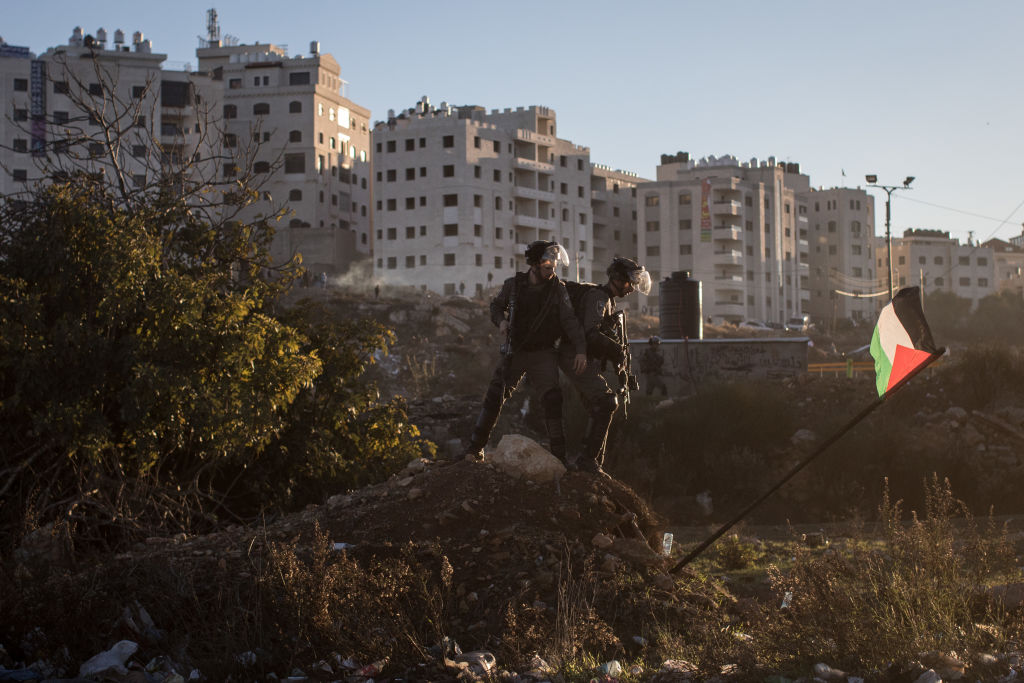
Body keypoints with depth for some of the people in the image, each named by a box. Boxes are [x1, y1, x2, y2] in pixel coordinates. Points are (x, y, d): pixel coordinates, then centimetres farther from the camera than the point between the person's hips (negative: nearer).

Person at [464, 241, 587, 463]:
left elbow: (569, 320, -14)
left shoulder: (558, 290, -6)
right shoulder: (514, 285, -2)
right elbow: (496, 305, 15)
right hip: (514, 351, 2)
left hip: (543, 353, -2)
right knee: (494, 397, -1)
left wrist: (580, 349, -27)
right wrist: (501, 320, -7)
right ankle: (475, 448, 12)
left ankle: (559, 456, -6)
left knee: (552, 399, -14)